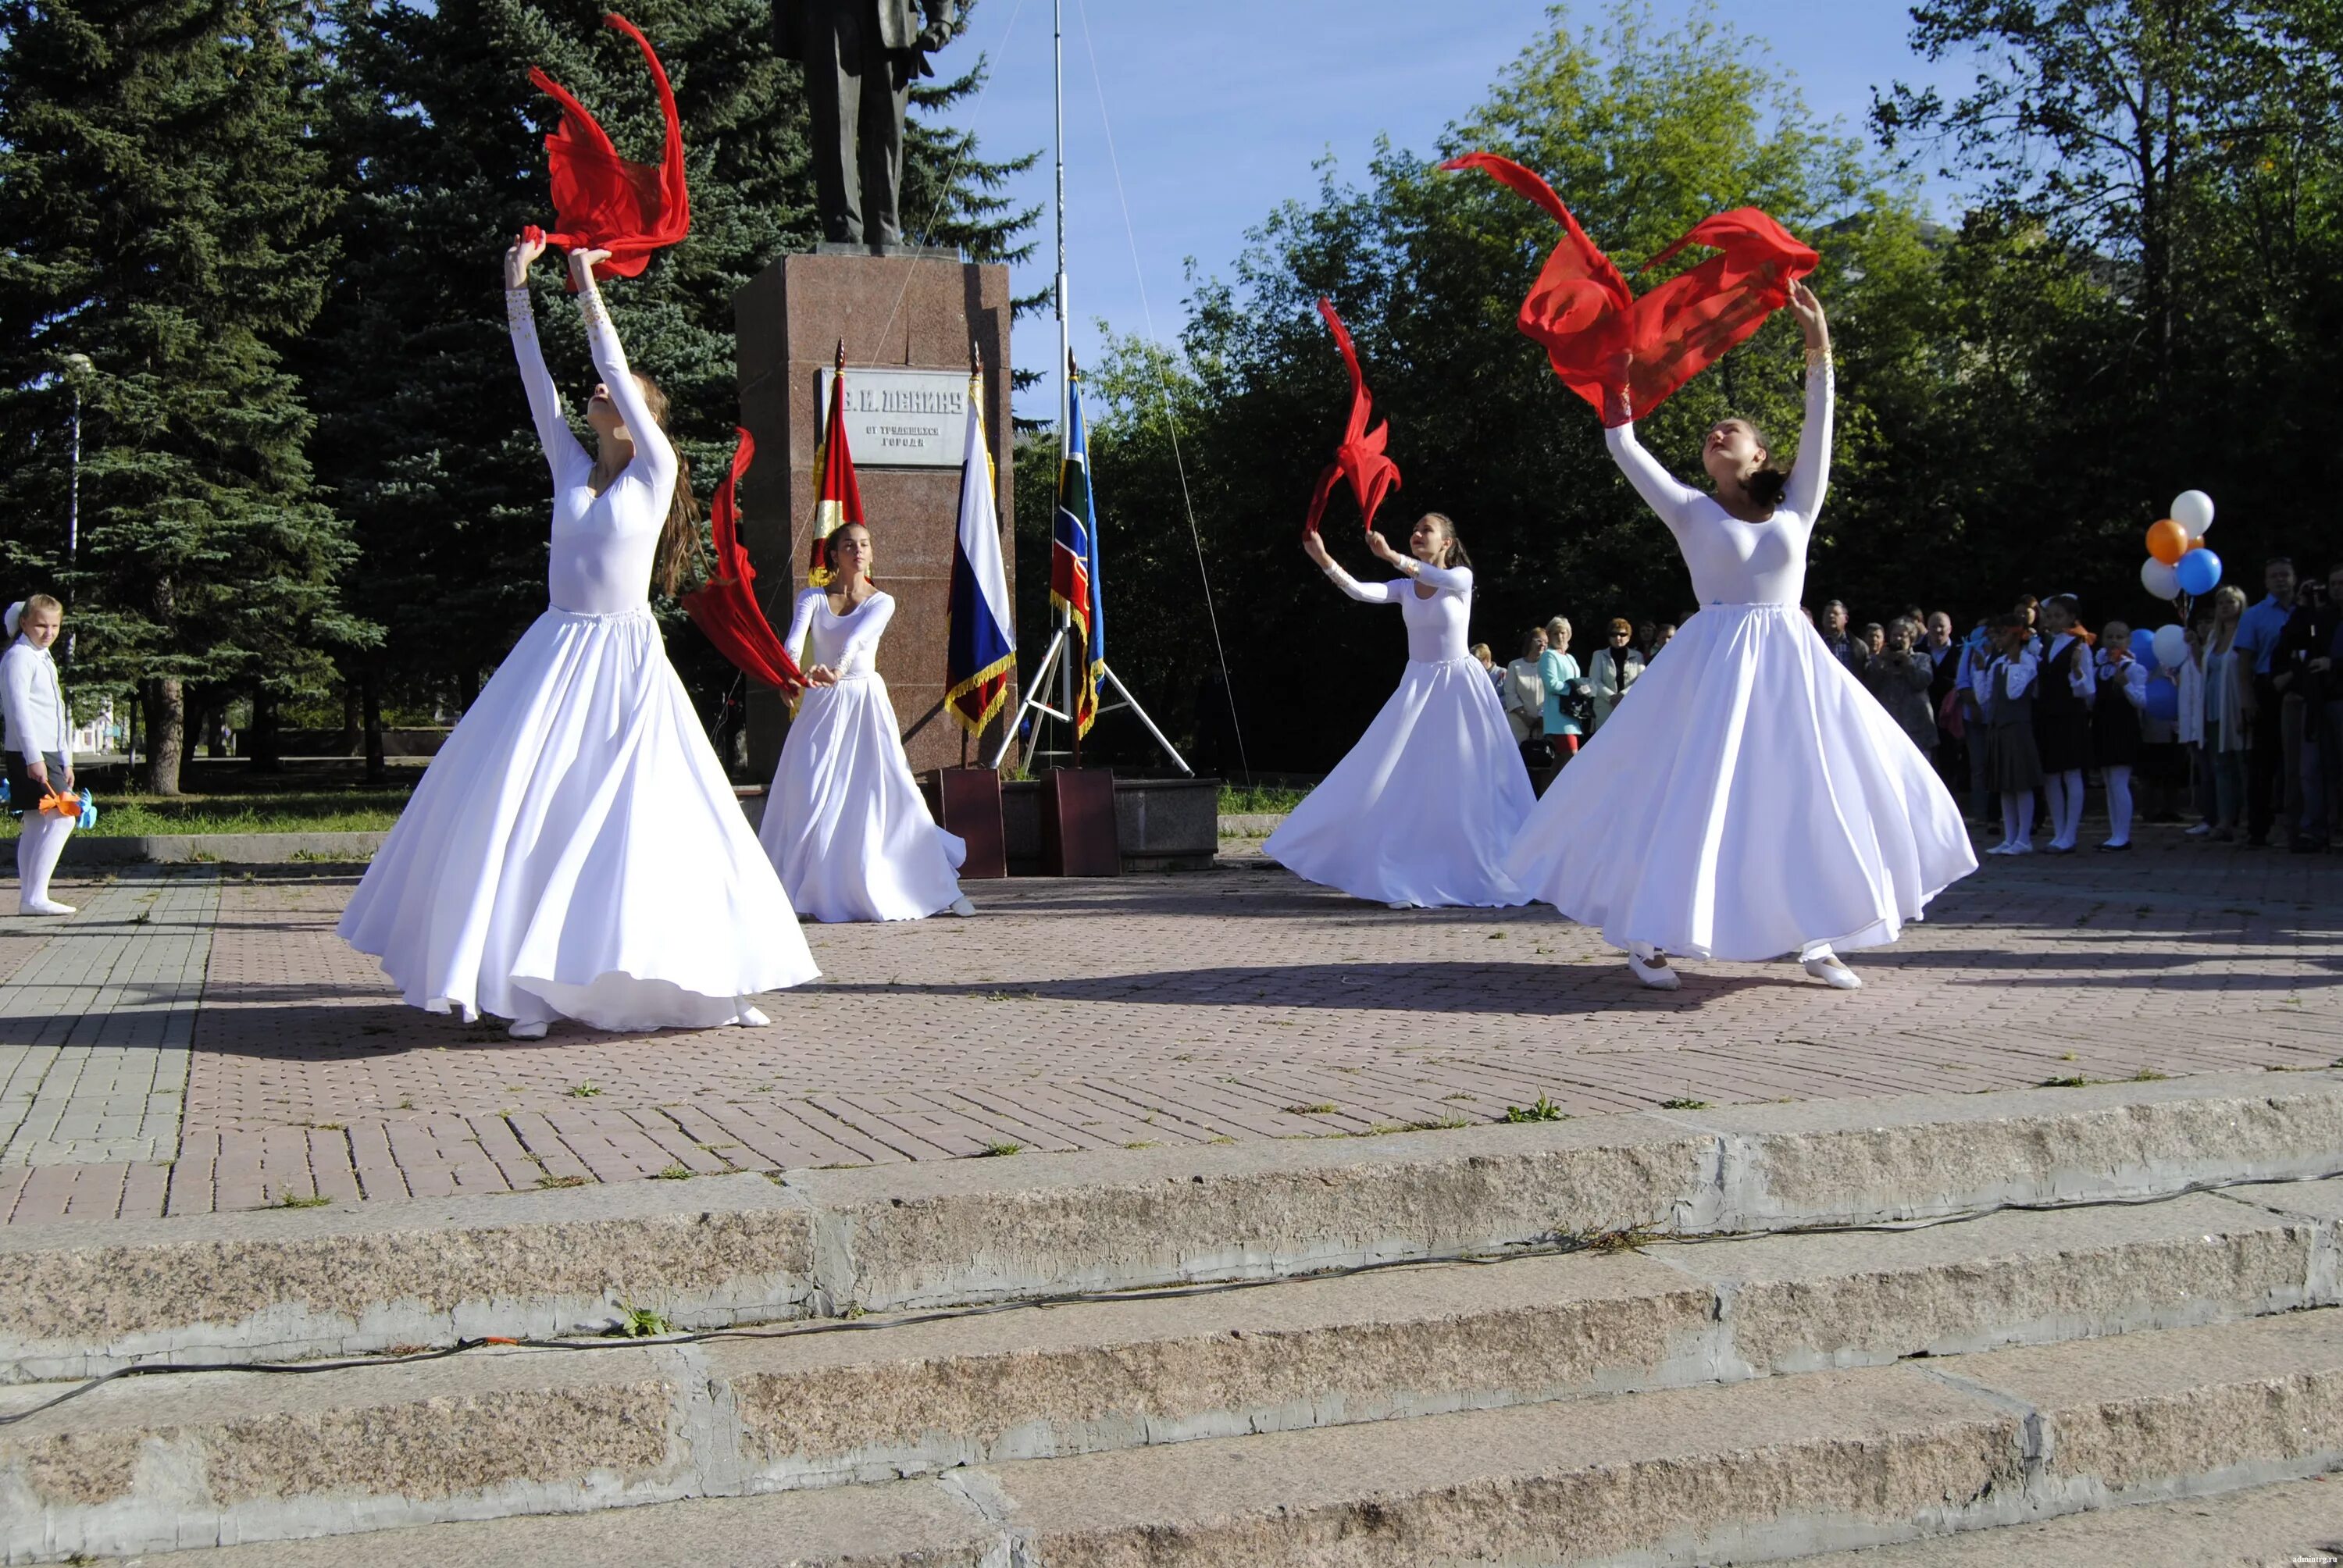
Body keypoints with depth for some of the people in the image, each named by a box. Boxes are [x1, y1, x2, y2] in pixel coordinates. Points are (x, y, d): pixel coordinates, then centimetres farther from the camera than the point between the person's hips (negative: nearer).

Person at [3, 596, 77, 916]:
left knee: (36, 824, 9)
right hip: (30, 754, -10)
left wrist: (65, 760, 24)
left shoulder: (44, 658, 21)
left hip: (48, 753, 10)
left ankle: (29, 898, 11)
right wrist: (33, 757, -23)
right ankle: (34, 897, -17)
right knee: (63, 817, -16)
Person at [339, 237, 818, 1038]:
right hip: (554, 654, 5)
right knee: (531, 809, -3)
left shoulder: (655, 471, -1)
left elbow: (616, 368, -5)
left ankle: (720, 979, 4)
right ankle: (533, 981, 0)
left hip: (624, 658, -5)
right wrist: (518, 288, 4)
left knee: (647, 809, -5)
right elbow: (536, 380, 8)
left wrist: (588, 289, -2)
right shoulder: (572, 468, 11)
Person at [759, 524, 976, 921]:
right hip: (821, 707, 1)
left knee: (888, 796, -4)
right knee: (809, 798, -7)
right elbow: (794, 638, -16)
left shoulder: (881, 602, 2)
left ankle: (940, 889, 2)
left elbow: (858, 636, -20)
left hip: (867, 705, -1)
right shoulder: (812, 599, 4)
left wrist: (838, 667, -40)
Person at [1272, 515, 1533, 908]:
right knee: (1410, 784, -3)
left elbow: (1443, 579, -29)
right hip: (1417, 687, 4)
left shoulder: (1462, 577, -5)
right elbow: (1360, 591, -11)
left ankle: (1490, 878, 9)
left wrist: (1391, 556, -42)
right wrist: (1323, 559, -24)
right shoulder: (1404, 588, 6)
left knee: (1469, 784, -1)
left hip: (1459, 688, -4)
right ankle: (1409, 882, -1)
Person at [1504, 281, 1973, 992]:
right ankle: (1648, 936, 0)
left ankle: (1816, 937, 10)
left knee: (1808, 792, 0)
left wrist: (1818, 349, -1)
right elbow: (1624, 450, 6)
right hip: (1713, 663, -2)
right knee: (1687, 793, -6)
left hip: (1790, 665, 2)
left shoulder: (1795, 512, 12)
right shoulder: (1692, 512, 9)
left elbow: (1819, 433, 5)